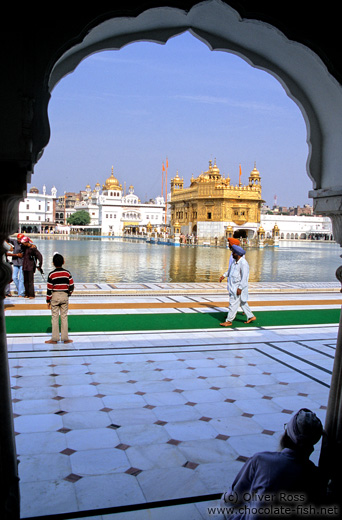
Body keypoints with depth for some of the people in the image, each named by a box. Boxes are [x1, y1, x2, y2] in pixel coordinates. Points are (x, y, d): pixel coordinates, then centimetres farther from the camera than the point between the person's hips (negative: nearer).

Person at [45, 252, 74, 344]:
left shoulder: (51, 274, -8)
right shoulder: (67, 273, -2)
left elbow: (49, 288, -7)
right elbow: (71, 286, 0)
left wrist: (48, 300, 0)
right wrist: (69, 294, 18)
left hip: (55, 296, -2)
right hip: (64, 296, 2)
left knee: (55, 317, 5)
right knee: (64, 317, 7)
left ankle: (54, 338, 8)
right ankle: (65, 338, 11)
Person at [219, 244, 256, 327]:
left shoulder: (243, 263, -21)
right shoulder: (234, 261, 7)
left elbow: (244, 277, -22)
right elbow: (230, 269, 25)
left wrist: (240, 288, -24)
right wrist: (224, 275, 12)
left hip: (238, 287, -9)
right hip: (233, 286, 9)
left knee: (233, 303, -4)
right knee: (242, 303, 18)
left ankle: (229, 321, 3)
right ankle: (251, 316, 30)